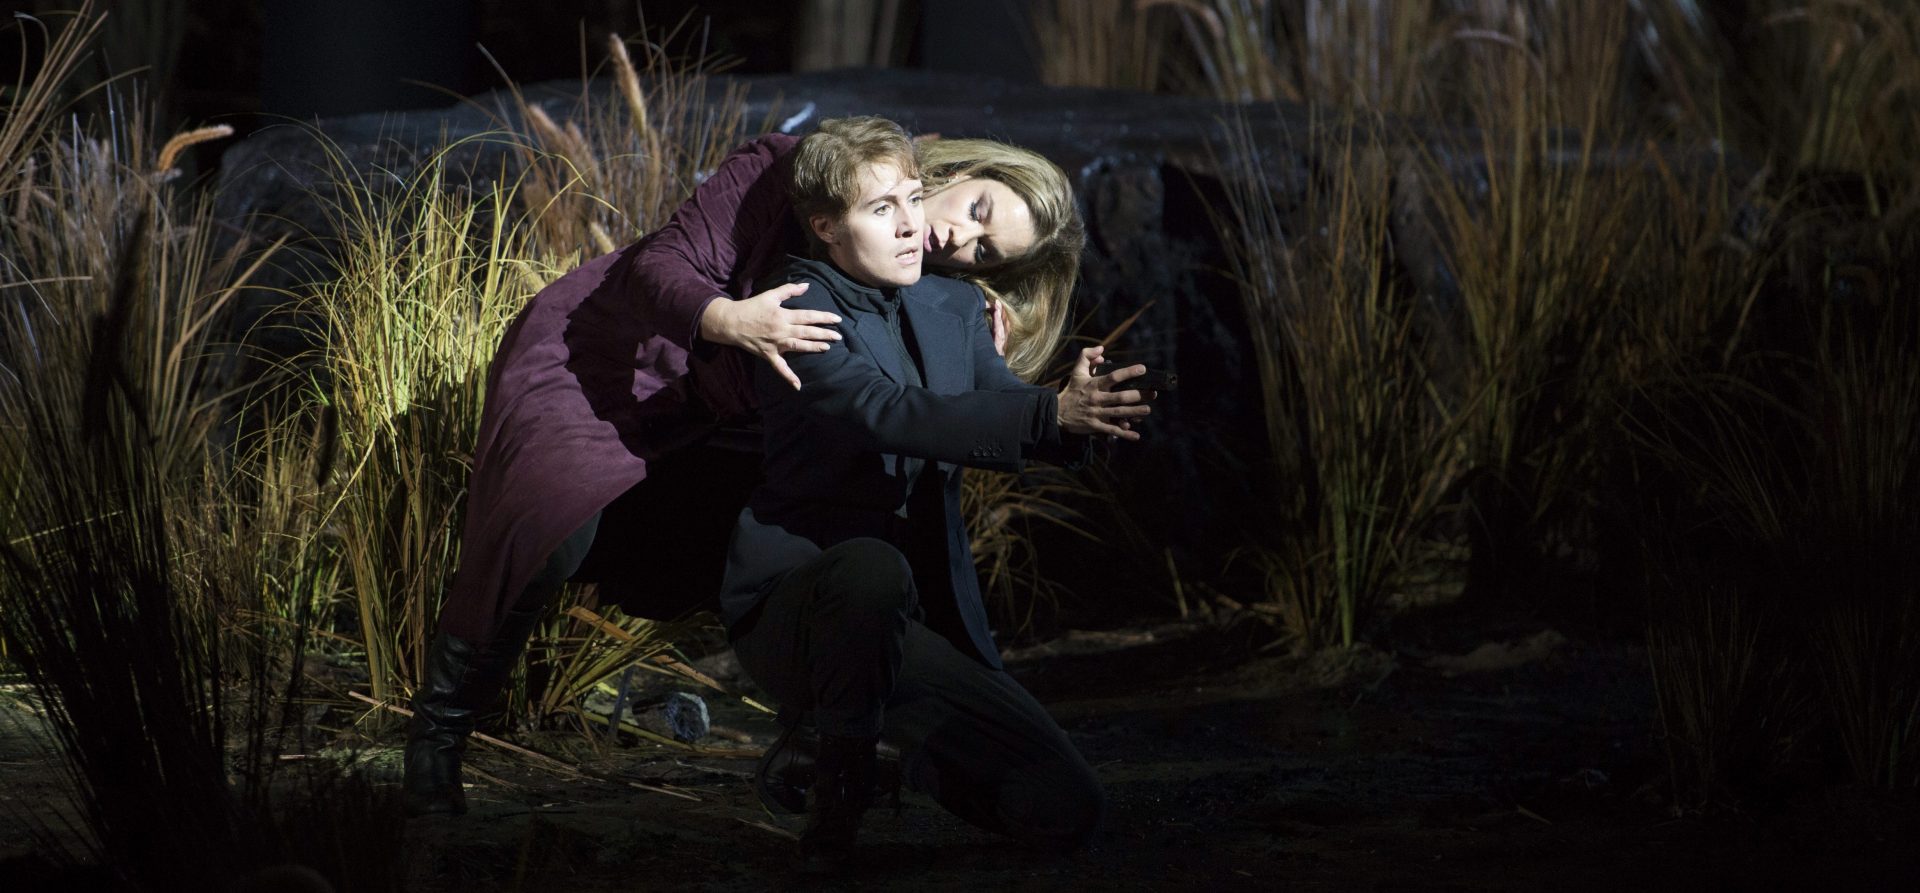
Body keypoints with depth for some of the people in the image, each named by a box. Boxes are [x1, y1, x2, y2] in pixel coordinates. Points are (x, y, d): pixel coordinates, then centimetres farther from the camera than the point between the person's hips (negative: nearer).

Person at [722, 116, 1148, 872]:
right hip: (794, 604, -6)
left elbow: (1012, 430, 0)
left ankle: (923, 755, 25)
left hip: (925, 617, 6)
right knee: (873, 565, -43)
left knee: (1066, 810, -6)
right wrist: (1053, 414, -41)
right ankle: (840, 781, -20)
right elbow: (892, 413, -28)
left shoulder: (953, 310, 12)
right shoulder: (798, 313, -11)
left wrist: (1078, 412, -26)